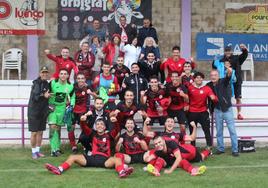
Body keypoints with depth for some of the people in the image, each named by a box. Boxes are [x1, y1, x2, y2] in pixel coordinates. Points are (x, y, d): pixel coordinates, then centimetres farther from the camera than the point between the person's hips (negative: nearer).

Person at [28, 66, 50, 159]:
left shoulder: (47, 84, 9)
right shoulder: (36, 83, -13)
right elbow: (34, 96, -26)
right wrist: (43, 95, -41)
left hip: (43, 112, 7)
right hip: (34, 112, -7)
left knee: (40, 132, 11)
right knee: (34, 133, -1)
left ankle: (38, 150, 22)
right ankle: (33, 152, 10)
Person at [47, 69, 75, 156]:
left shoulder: (70, 86, -1)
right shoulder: (52, 83, -12)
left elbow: (72, 97, 15)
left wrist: (71, 105, 1)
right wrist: (48, 104, -9)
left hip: (62, 108, 4)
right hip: (52, 107, -3)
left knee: (58, 128, 11)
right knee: (53, 127, -15)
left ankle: (57, 148, 23)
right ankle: (54, 149, -12)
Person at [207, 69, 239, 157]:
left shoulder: (223, 82, -10)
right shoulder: (209, 85, -2)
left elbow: (227, 78, -32)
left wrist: (229, 73, -55)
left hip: (227, 109, -3)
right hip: (217, 110, 3)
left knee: (232, 130, -1)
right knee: (219, 131, 11)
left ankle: (235, 150, 5)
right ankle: (220, 149, 22)